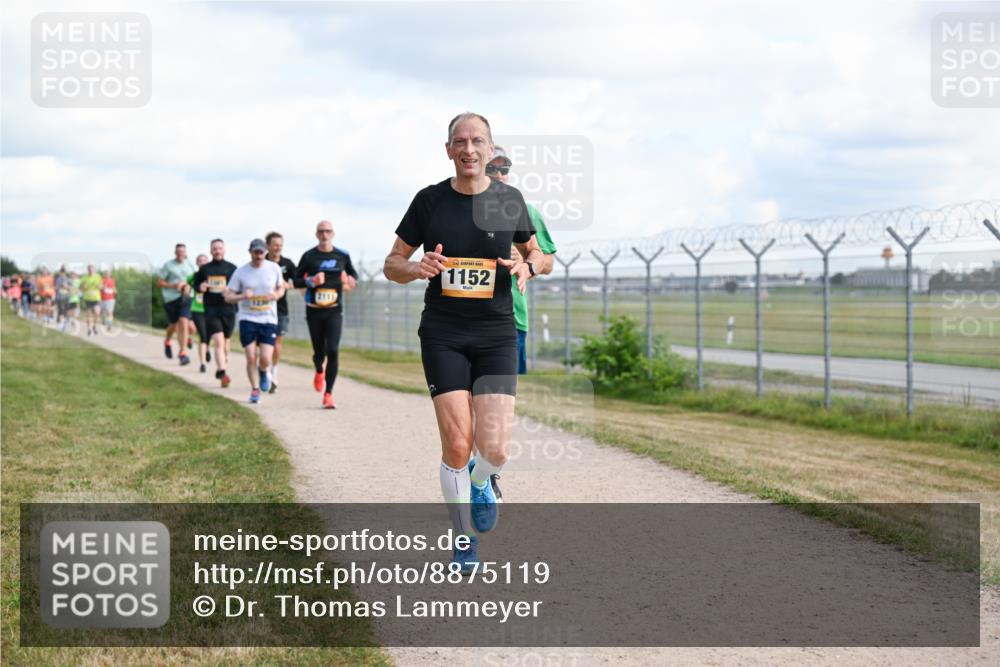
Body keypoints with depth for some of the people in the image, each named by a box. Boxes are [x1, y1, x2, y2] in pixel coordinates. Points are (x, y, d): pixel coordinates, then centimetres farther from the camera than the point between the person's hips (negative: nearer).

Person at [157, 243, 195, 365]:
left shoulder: (190, 265, 7)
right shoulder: (168, 265, 0)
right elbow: (159, 282, 1)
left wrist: (187, 285, -4)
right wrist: (173, 285, -13)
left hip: (185, 297, 1)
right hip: (171, 298, -1)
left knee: (183, 323, -15)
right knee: (174, 325, 11)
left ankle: (183, 353, -14)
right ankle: (167, 342, 45)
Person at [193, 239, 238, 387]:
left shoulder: (231, 268, 5)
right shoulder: (204, 269, 9)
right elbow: (196, 285, 19)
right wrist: (200, 287, -4)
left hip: (228, 310, 1)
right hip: (211, 311, -1)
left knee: (225, 343, 11)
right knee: (218, 342, -15)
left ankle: (221, 371, 29)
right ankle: (222, 373, -23)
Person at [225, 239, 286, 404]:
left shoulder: (274, 268, 2)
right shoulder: (240, 272, -2)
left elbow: (281, 288, 16)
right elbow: (228, 297, 1)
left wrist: (276, 295, -8)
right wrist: (242, 296, -19)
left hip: (269, 320, 0)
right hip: (247, 319, 0)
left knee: (265, 358, -10)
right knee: (251, 358, -4)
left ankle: (264, 372, 27)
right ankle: (255, 389, 16)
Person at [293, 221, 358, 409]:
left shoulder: (342, 256, 4)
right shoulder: (309, 256, 0)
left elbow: (352, 273, 20)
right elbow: (296, 280, 5)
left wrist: (352, 282, -3)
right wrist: (310, 281, -15)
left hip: (334, 311, 0)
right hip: (314, 311, 0)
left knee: (333, 351, -13)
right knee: (319, 352, 6)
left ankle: (328, 393, -7)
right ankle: (319, 371, 44)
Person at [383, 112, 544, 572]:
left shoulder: (509, 201, 2)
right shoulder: (429, 201, 1)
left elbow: (536, 252, 16)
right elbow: (392, 264, 7)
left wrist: (526, 266, -8)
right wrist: (416, 268, -16)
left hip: (496, 335, 1)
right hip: (443, 337, 0)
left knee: (495, 451, -10)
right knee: (457, 447, -8)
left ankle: (480, 482, 28)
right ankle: (465, 541, 14)